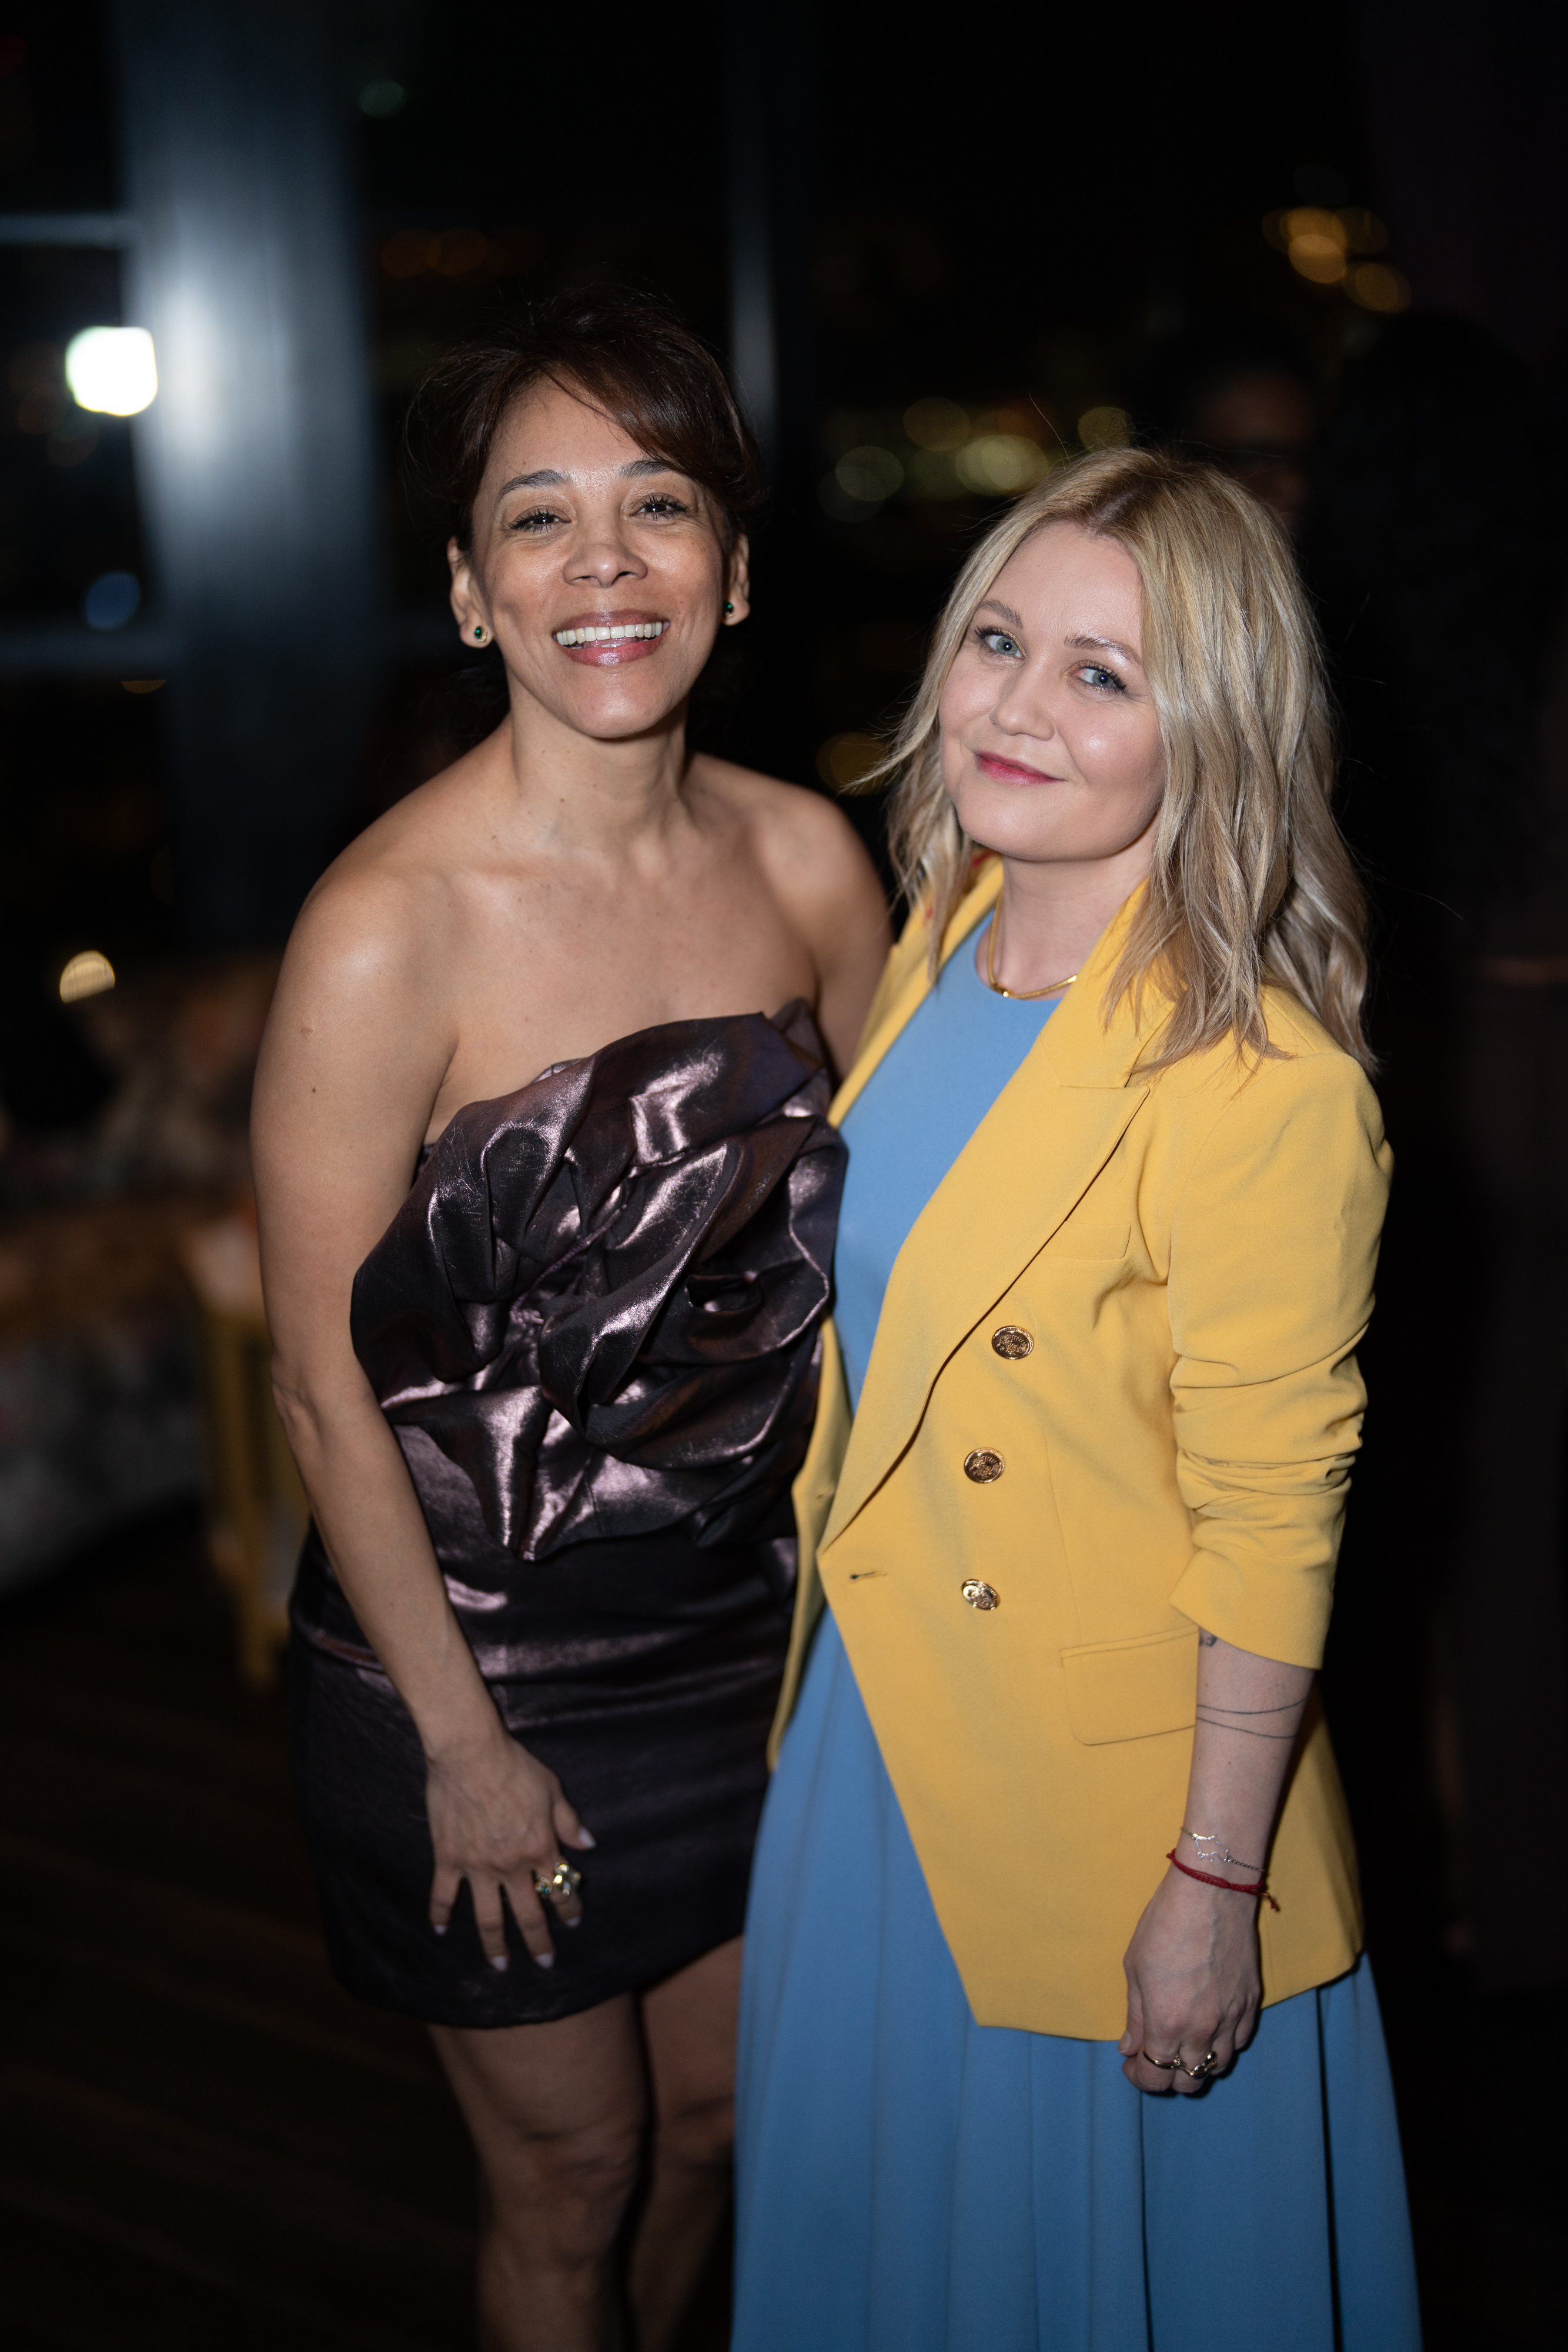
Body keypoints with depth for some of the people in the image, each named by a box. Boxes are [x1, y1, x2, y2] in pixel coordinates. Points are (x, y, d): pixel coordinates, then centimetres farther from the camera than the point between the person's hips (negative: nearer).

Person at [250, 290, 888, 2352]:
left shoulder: (809, 861, -7)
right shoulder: (387, 929, -23)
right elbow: (326, 1381, -17)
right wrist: (461, 1740, -11)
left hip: (756, 1619, 5)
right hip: (485, 1648, -5)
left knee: (725, 2122, 25)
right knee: (568, 2175, 16)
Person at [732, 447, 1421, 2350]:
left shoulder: (1261, 1087, -27)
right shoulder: (939, 944, -3)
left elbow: (1269, 1528, -21)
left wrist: (1212, 1892, -15)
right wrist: (848, 1591, 14)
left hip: (1101, 1790, -7)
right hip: (874, 1715, 7)